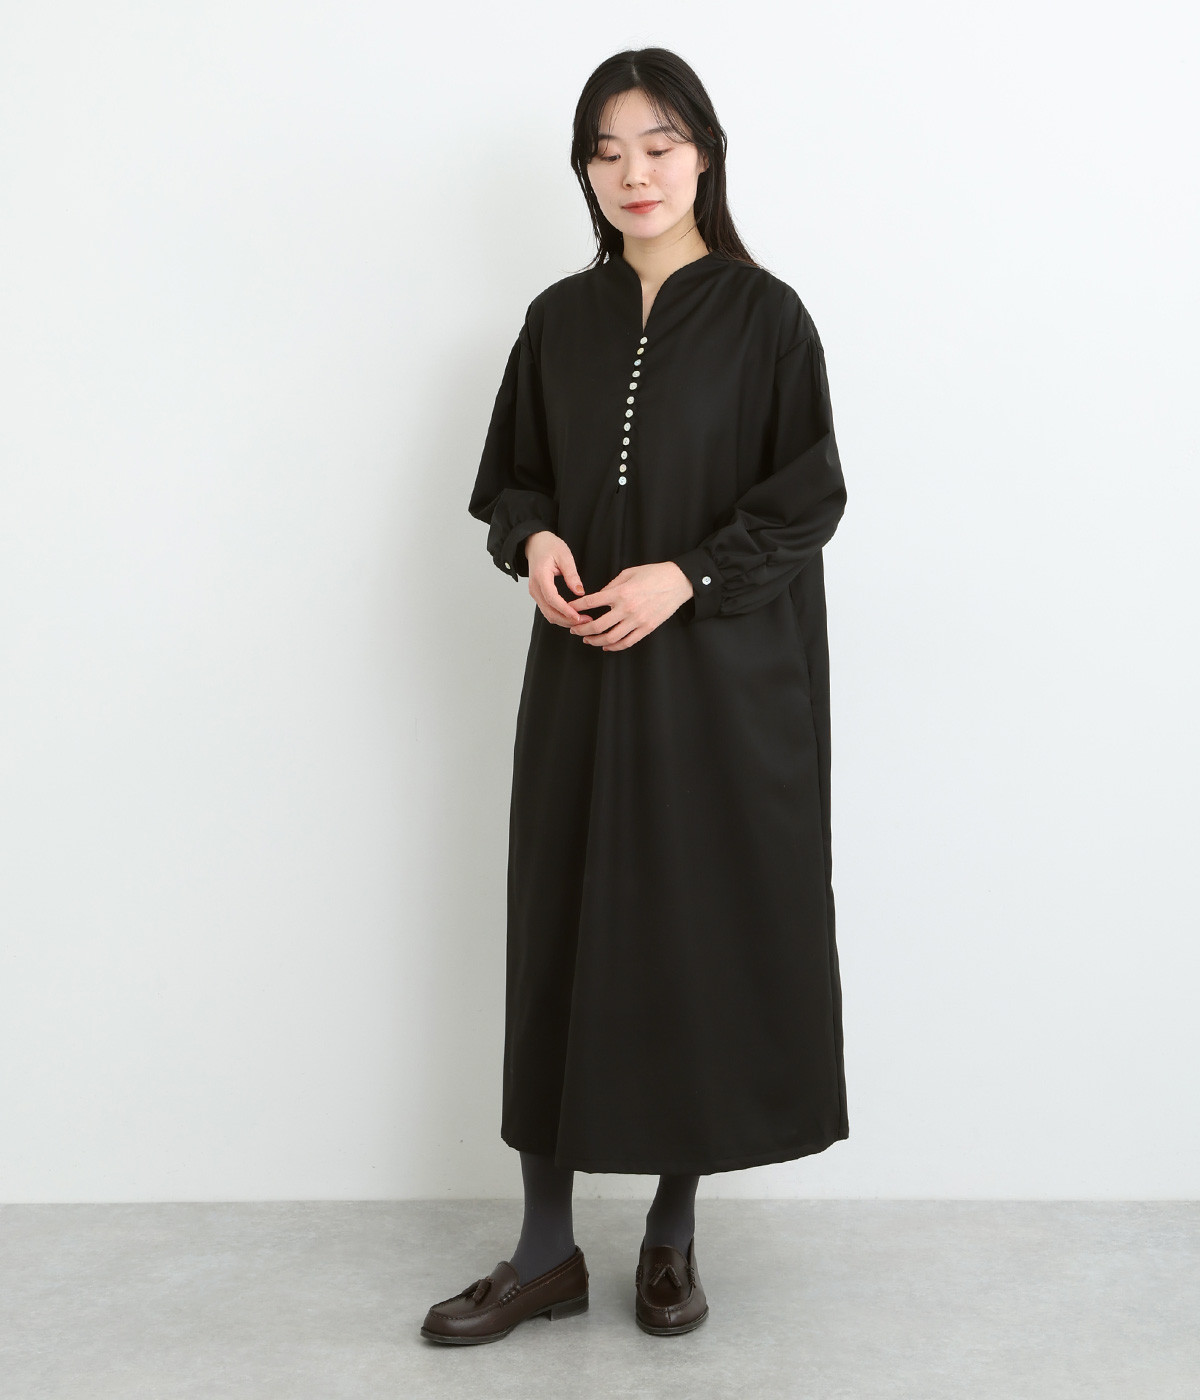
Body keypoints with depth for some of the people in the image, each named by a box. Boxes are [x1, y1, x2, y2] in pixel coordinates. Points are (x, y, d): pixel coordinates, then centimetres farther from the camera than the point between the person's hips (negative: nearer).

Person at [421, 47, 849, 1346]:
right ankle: (546, 1249, 15)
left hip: (722, 677, -3)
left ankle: (673, 1233, 21)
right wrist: (535, 539, -8)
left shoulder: (764, 315, -2)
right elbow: (512, 475, 13)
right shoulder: (560, 319, 9)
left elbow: (807, 499, -5)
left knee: (704, 932, 3)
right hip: (581, 671, 3)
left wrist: (684, 575, -17)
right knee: (561, 932, 4)